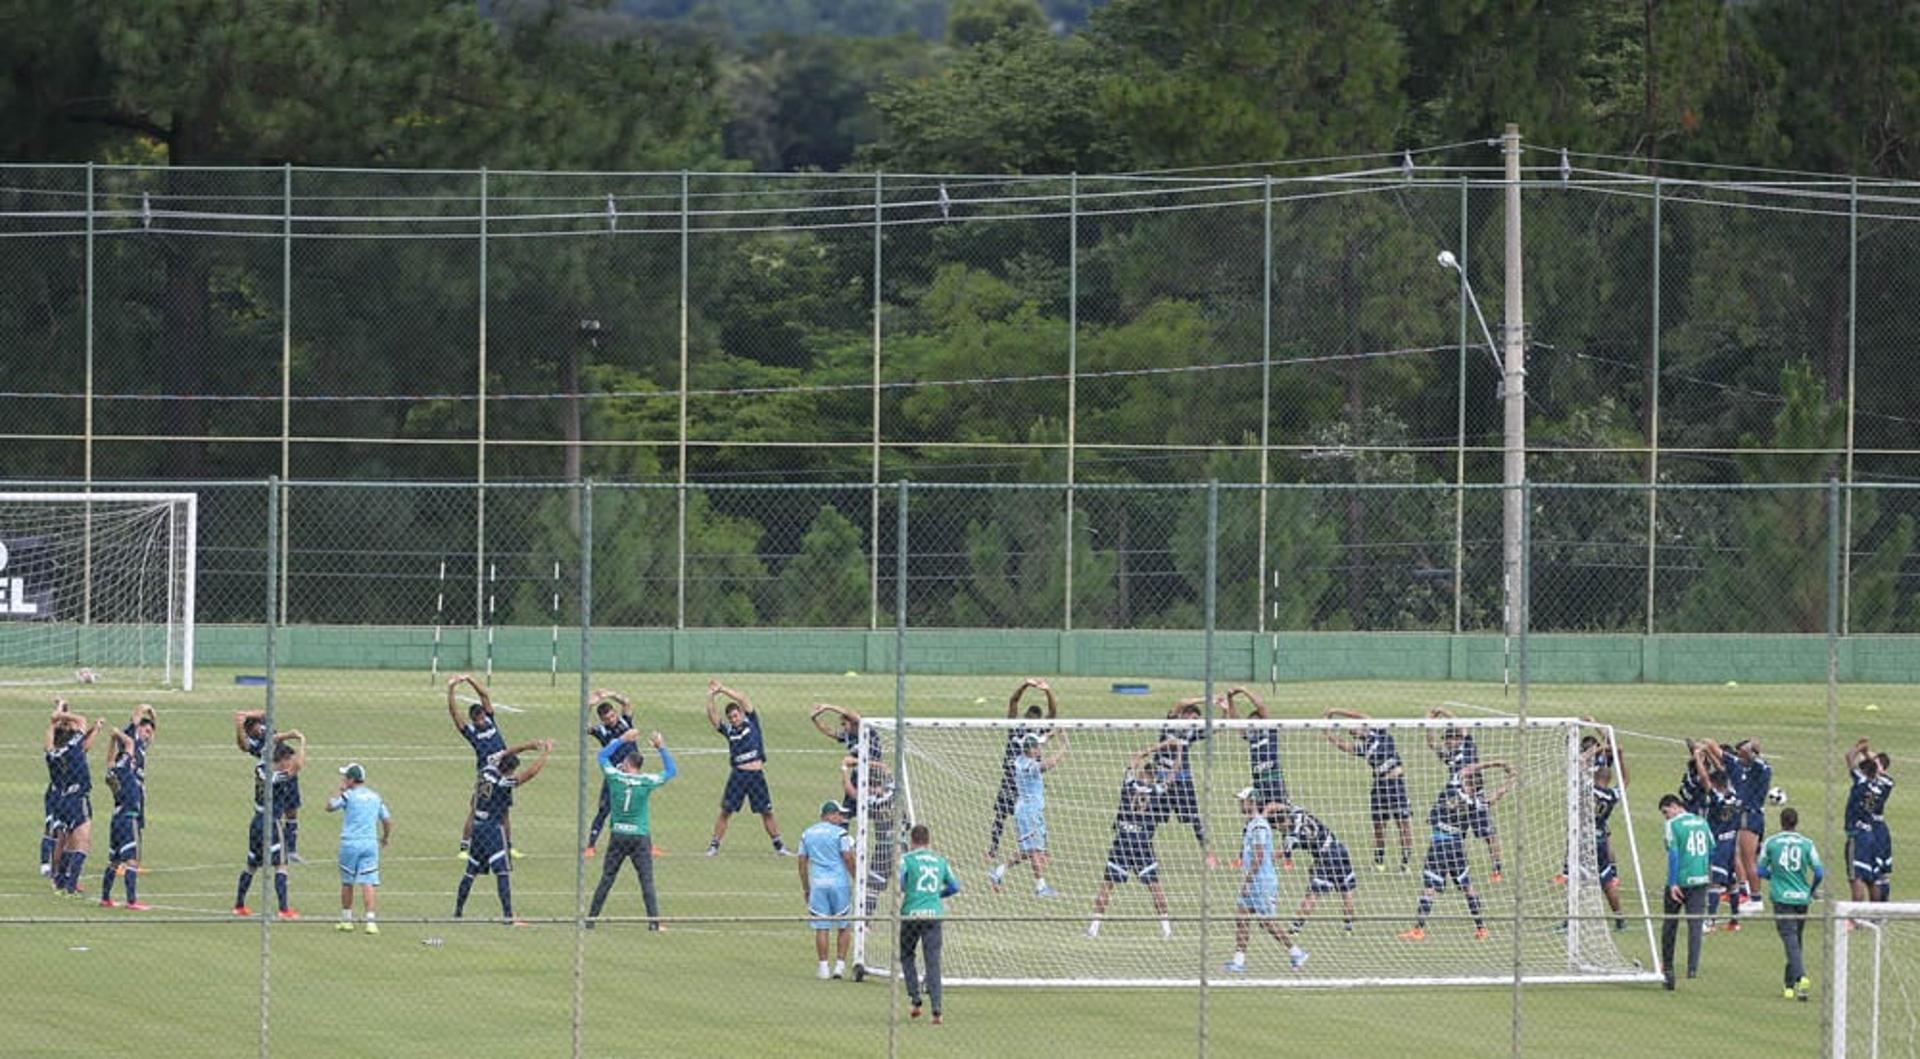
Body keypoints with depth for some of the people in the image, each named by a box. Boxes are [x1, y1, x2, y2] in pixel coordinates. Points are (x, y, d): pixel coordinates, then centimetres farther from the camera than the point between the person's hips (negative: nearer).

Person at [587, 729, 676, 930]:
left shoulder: (615, 777, -3)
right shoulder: (646, 781, -6)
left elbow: (603, 755, 15)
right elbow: (671, 770, 8)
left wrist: (622, 739, 20)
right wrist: (661, 748, 12)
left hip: (619, 836, 1)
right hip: (641, 837, -1)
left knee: (606, 878, 8)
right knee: (647, 881, -2)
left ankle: (591, 918, 12)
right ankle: (653, 920, -9)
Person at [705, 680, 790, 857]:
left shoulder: (751, 722, 6)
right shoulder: (728, 730, 8)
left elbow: (742, 700, -1)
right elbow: (712, 718, -2)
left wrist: (722, 690, -1)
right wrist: (710, 697, -10)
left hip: (757, 774, 0)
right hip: (738, 774, 0)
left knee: (767, 813, 6)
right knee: (725, 812, -2)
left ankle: (779, 846, 15)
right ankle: (714, 846, 4)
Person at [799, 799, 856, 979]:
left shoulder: (807, 834, 10)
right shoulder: (839, 833, -5)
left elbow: (802, 862, 11)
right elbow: (848, 858, -10)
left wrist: (805, 887, 18)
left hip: (818, 884, 3)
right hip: (840, 883, -3)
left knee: (821, 928, 4)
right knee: (844, 927, 8)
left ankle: (823, 968, 3)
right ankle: (840, 965, 3)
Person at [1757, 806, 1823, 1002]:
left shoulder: (1771, 843, -2)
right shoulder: (1806, 844, 0)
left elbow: (1760, 870, 4)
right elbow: (1819, 872, -3)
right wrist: (1812, 890, 16)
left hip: (1782, 898, -2)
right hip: (1801, 898, 2)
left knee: (1791, 940, -9)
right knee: (1795, 941, 15)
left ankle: (1801, 977, -30)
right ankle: (1790, 985, 22)